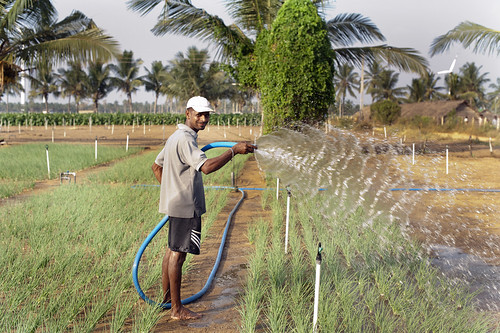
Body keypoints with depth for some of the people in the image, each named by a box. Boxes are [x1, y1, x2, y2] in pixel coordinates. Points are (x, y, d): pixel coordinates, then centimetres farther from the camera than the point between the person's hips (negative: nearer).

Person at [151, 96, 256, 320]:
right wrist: (234, 150, -28)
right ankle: (177, 310, 3)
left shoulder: (176, 137, 16)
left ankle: (166, 298, 29)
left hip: (176, 203, 11)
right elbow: (206, 167, -32)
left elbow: (156, 166, 25)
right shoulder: (185, 139, -18)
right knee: (178, 254, -5)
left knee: (172, 250, 17)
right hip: (185, 205, -11)